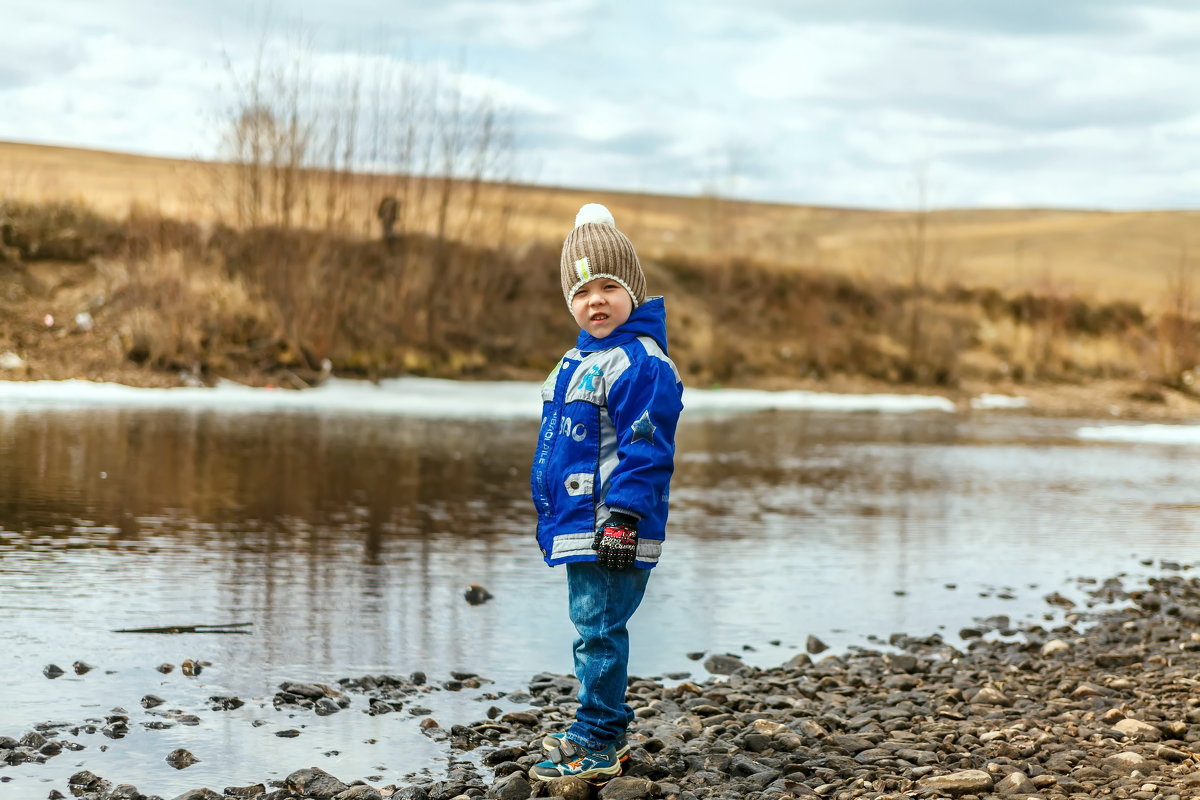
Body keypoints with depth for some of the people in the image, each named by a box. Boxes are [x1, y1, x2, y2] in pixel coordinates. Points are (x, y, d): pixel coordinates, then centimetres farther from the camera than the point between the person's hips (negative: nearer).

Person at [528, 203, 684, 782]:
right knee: (593, 630, 17)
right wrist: (551, 516, 27)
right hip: (578, 526, 10)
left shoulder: (640, 362, -15)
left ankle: (598, 746, 2)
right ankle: (603, 731, 28)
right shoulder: (581, 358, 16)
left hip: (613, 527, -10)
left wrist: (623, 517, -25)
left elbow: (644, 449, -20)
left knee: (598, 631, -6)